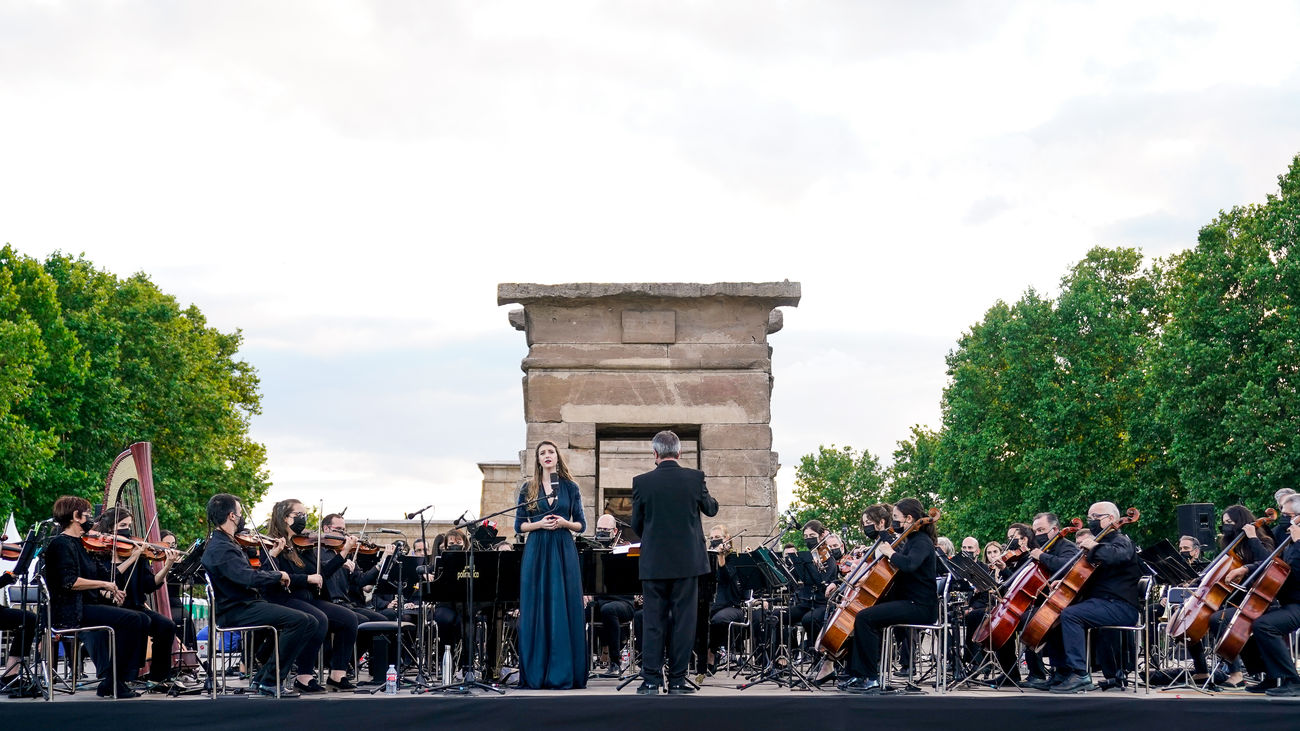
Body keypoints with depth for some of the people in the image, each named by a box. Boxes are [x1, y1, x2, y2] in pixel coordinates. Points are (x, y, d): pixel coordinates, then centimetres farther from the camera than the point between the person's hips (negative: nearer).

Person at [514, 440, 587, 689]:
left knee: (564, 610, -4)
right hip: (536, 552, 0)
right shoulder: (528, 489, 8)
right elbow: (519, 525, 6)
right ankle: (535, 674, 0)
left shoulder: (570, 487, 8)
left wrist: (564, 523, -10)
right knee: (536, 611, -2)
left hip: (564, 551, 0)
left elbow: (582, 525, 9)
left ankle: (564, 673, -1)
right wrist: (539, 523, -11)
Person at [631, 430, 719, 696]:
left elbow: (636, 523, 3)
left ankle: (651, 680, 2)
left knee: (653, 622, 5)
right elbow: (710, 509, 11)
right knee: (683, 620, 5)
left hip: (654, 562, 0)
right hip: (688, 561, 0)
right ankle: (677, 680, 5)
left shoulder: (641, 482, -5)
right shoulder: (695, 478, -5)